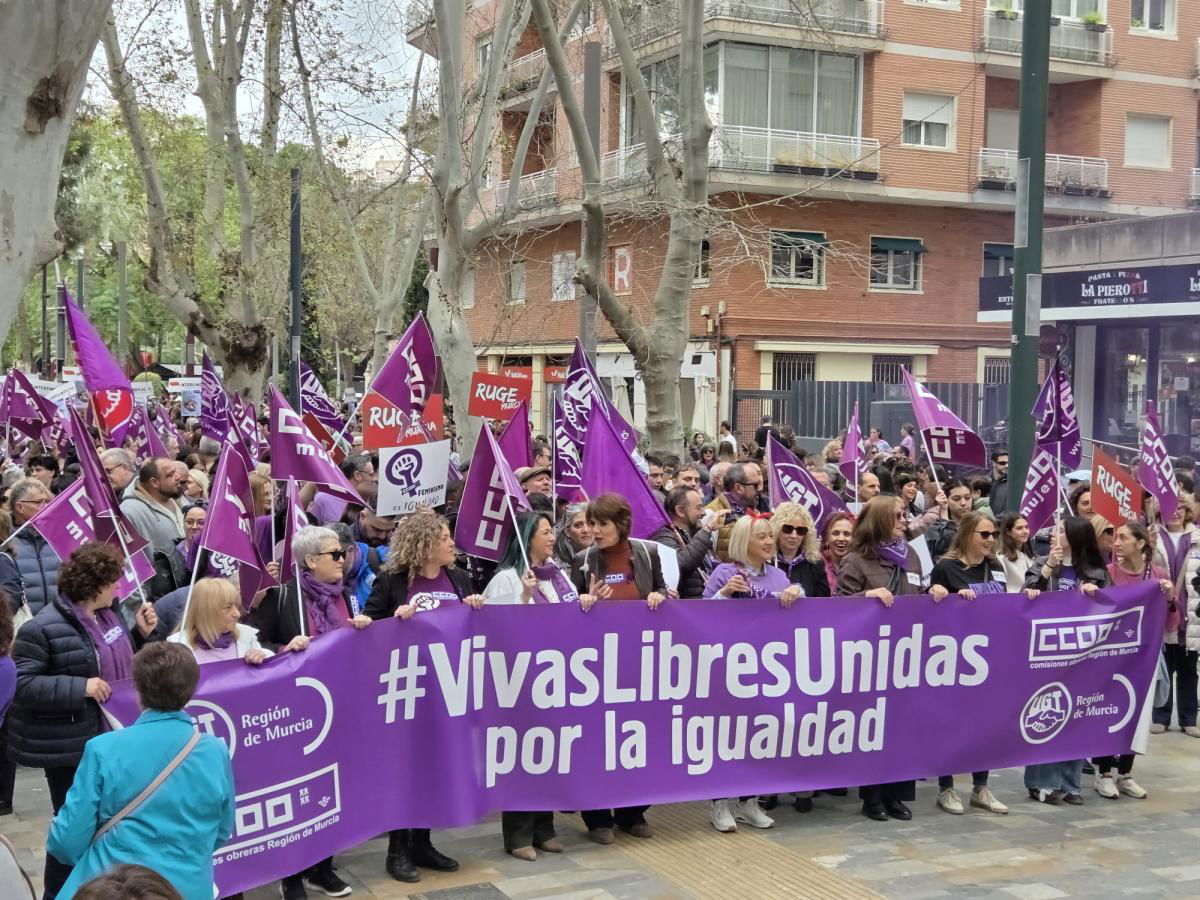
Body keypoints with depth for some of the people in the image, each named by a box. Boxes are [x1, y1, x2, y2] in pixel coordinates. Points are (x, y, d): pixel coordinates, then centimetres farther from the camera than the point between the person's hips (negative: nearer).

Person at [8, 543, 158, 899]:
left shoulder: (108, 613, 5)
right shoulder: (43, 628, -19)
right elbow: (20, 684, -21)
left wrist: (141, 634, 1)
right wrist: (80, 687, -26)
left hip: (110, 735, 8)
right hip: (70, 746, -8)